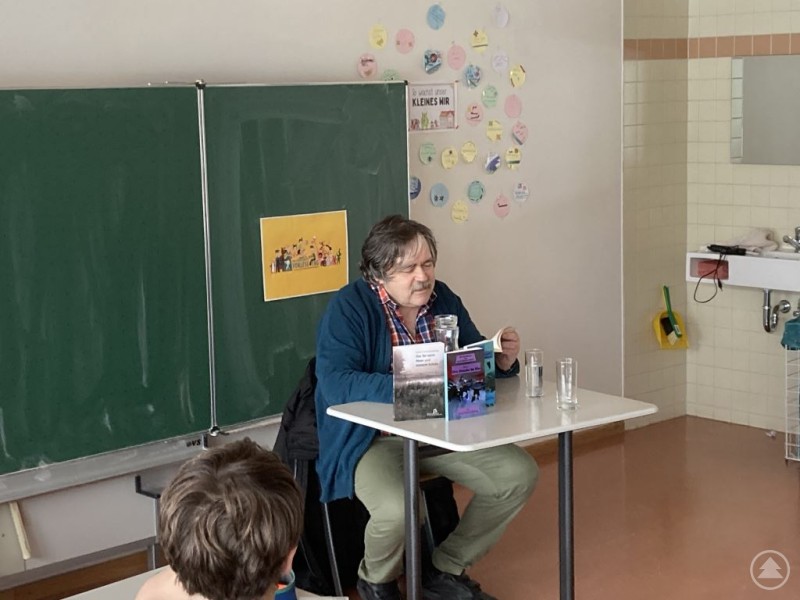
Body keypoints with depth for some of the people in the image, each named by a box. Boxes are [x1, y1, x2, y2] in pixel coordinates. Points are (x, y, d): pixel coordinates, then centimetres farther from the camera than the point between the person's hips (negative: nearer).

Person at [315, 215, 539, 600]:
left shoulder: (442, 299, 4)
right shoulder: (349, 308, -14)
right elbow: (335, 384, -27)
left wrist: (501, 361, -13)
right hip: (371, 437, -6)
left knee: (519, 475, -9)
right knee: (398, 510, -34)